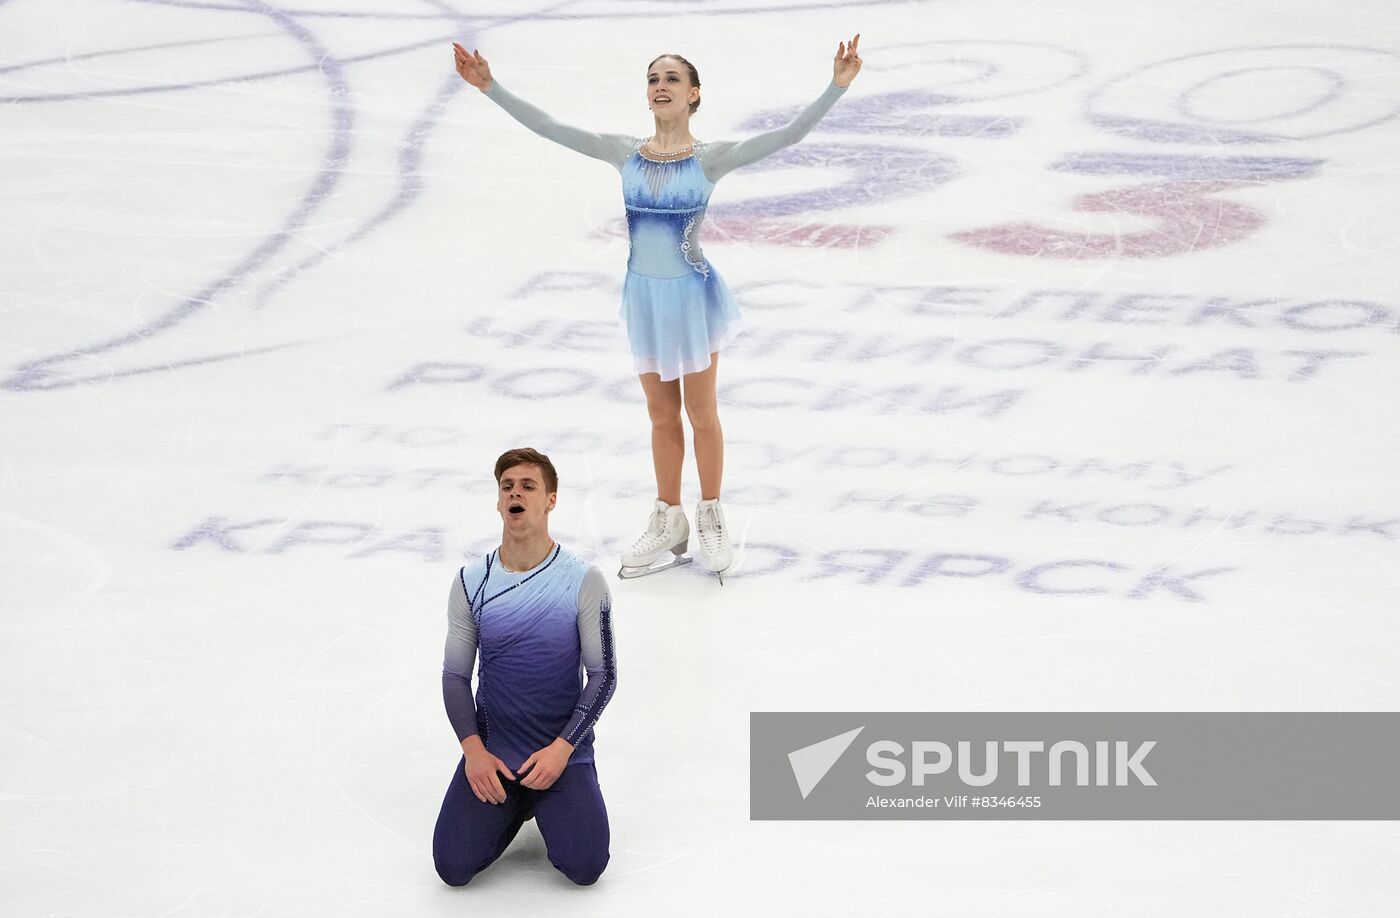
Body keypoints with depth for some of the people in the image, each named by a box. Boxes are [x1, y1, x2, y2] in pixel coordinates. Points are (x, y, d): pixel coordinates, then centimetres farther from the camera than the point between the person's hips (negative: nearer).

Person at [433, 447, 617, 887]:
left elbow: (603, 674, -4)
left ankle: (549, 805, 14)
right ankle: (515, 805, 16)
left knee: (584, 867, -20)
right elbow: (455, 675, 5)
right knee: (454, 867, -14)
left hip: (564, 751, -2)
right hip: (491, 753, 2)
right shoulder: (471, 582, -1)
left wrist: (560, 749, -14)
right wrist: (473, 750, -10)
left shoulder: (584, 581, -8)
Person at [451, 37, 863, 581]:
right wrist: (491, 87, -8)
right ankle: (668, 523, 28)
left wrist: (837, 87, -30)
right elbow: (546, 127, -3)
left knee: (701, 414, 9)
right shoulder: (625, 154, -3)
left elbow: (791, 134, -19)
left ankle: (711, 519, 25)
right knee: (662, 417, 15)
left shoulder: (710, 160, -12)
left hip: (692, 295, -3)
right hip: (645, 295, 3)